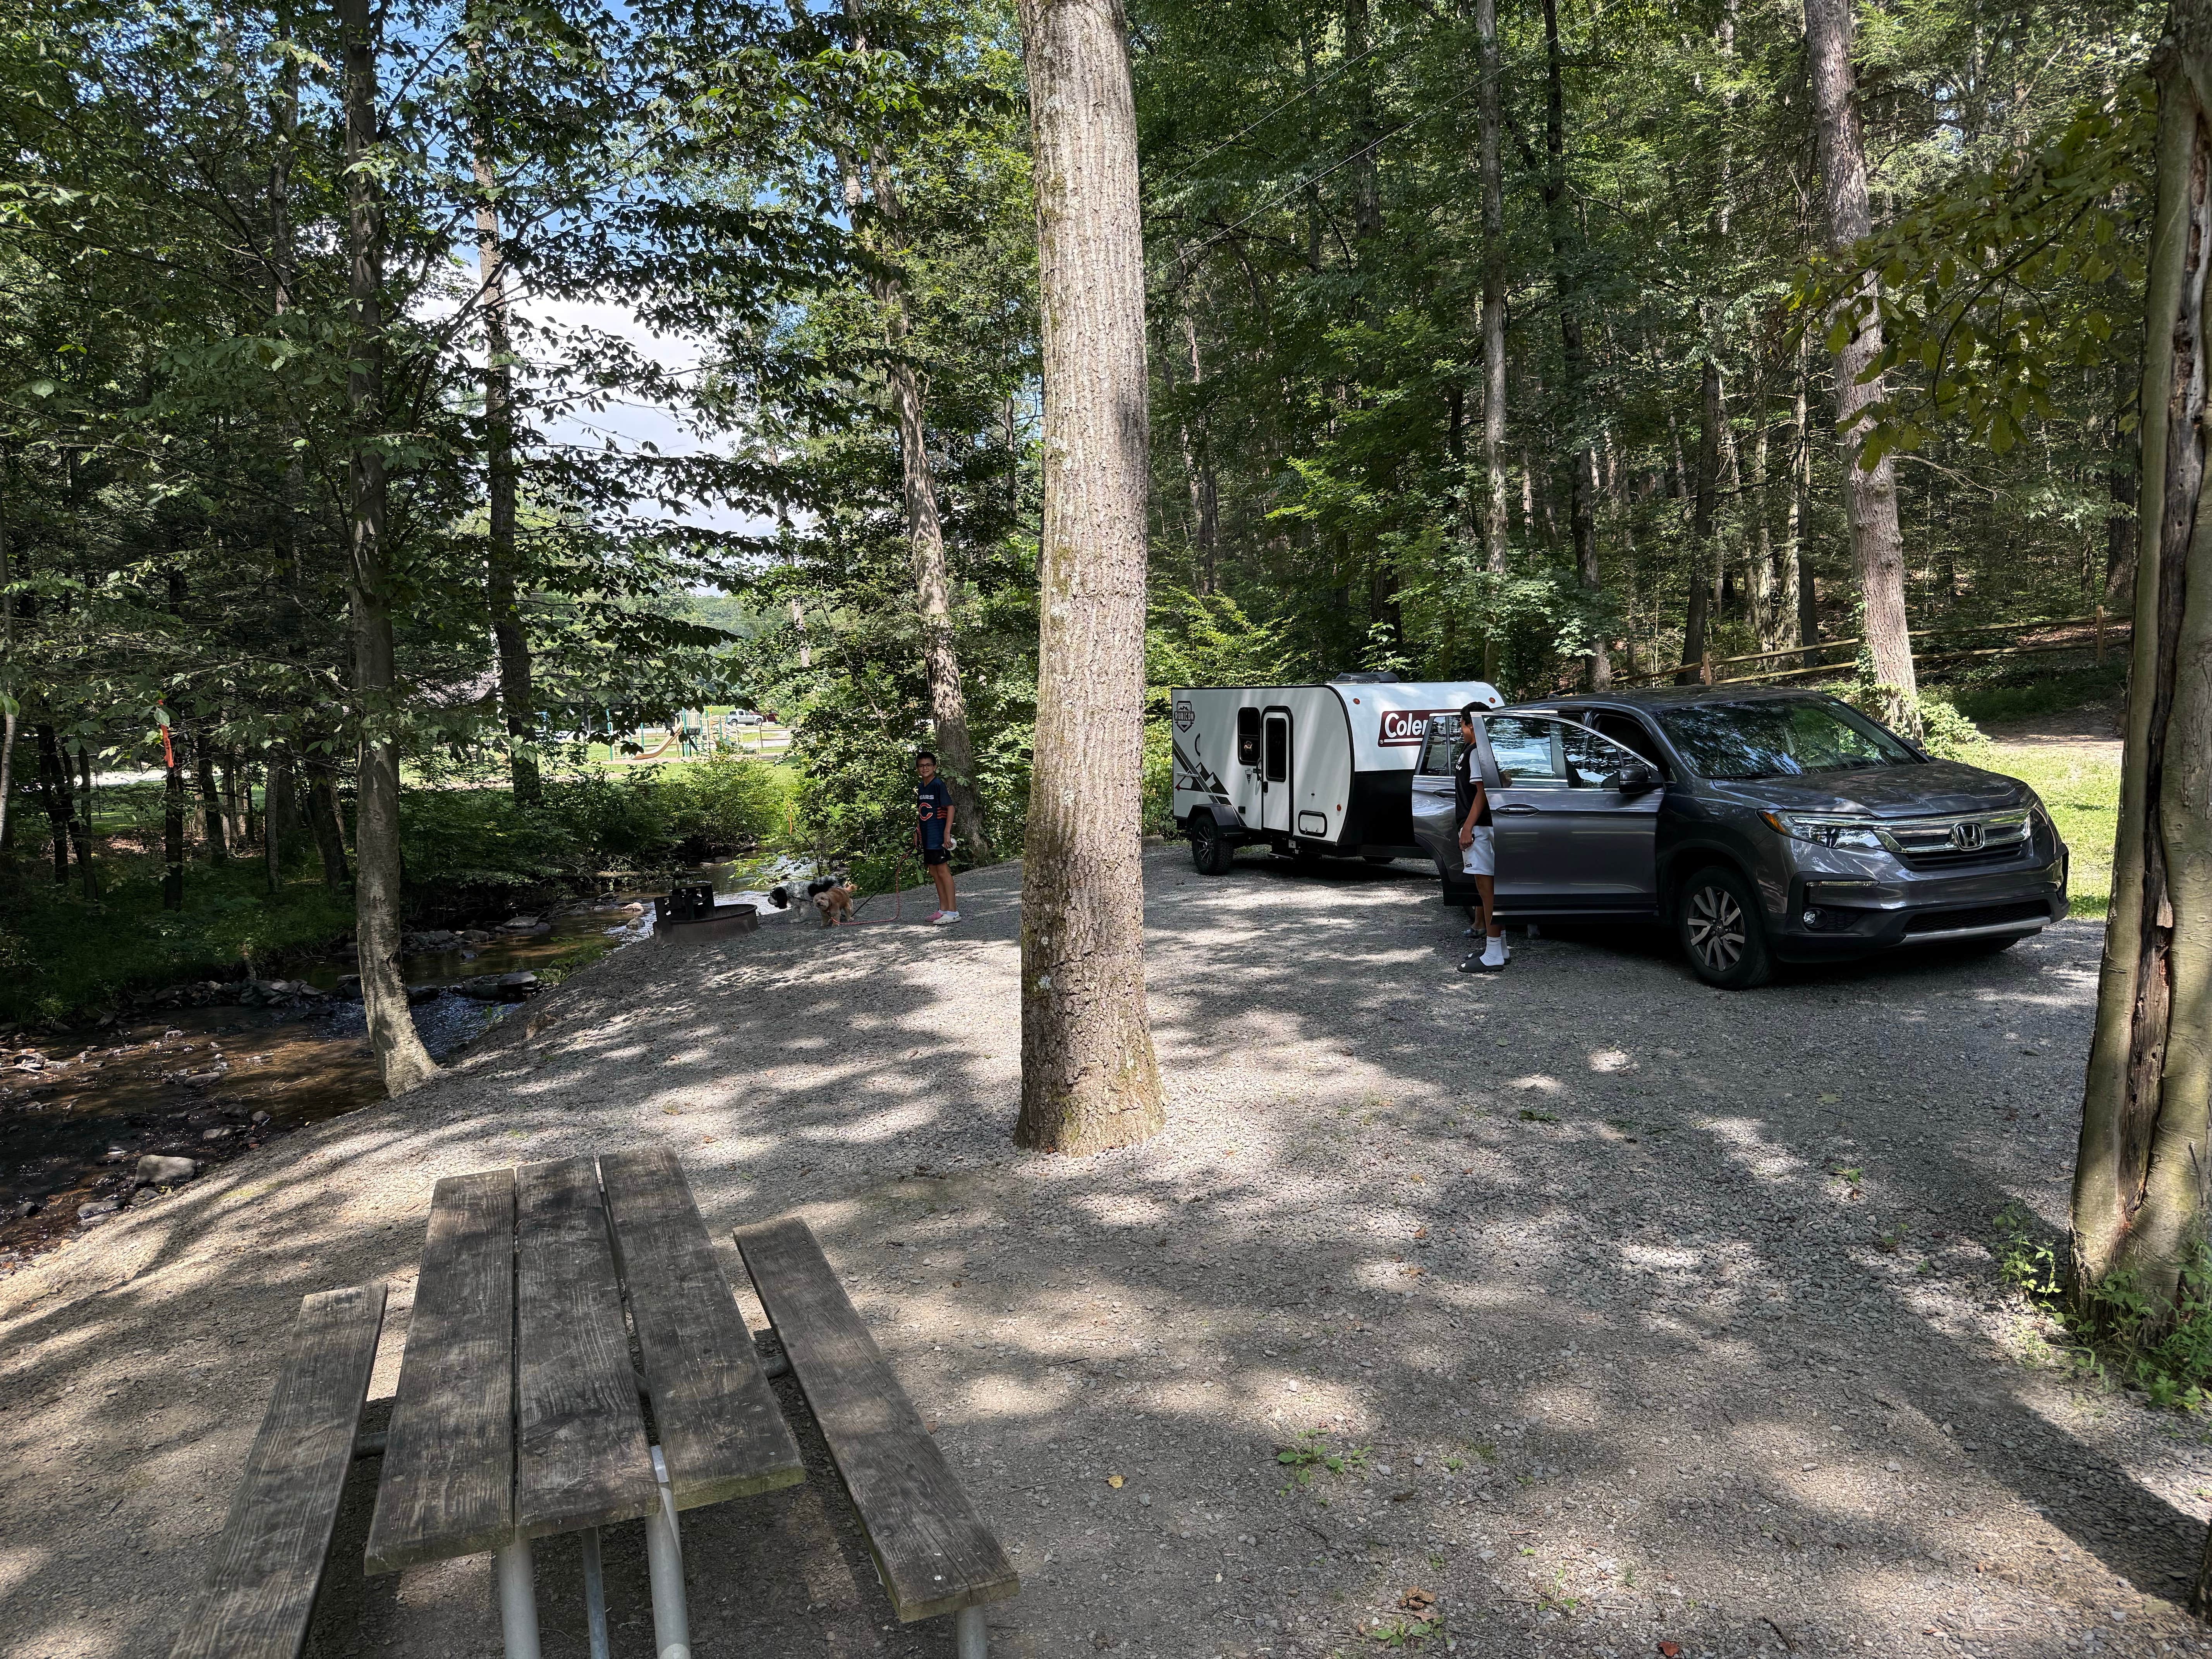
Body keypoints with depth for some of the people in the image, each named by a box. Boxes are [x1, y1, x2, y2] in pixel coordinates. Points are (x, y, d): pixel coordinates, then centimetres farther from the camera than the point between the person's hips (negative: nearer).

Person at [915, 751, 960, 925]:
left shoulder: (938, 784, -10)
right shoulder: (920, 788, 13)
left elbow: (950, 808, -13)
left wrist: (947, 832, -18)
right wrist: (917, 832, 16)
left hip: (939, 835, -8)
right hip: (927, 837, 8)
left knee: (943, 871, -8)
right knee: (934, 872, 12)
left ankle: (953, 911, -6)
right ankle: (943, 909, 20)